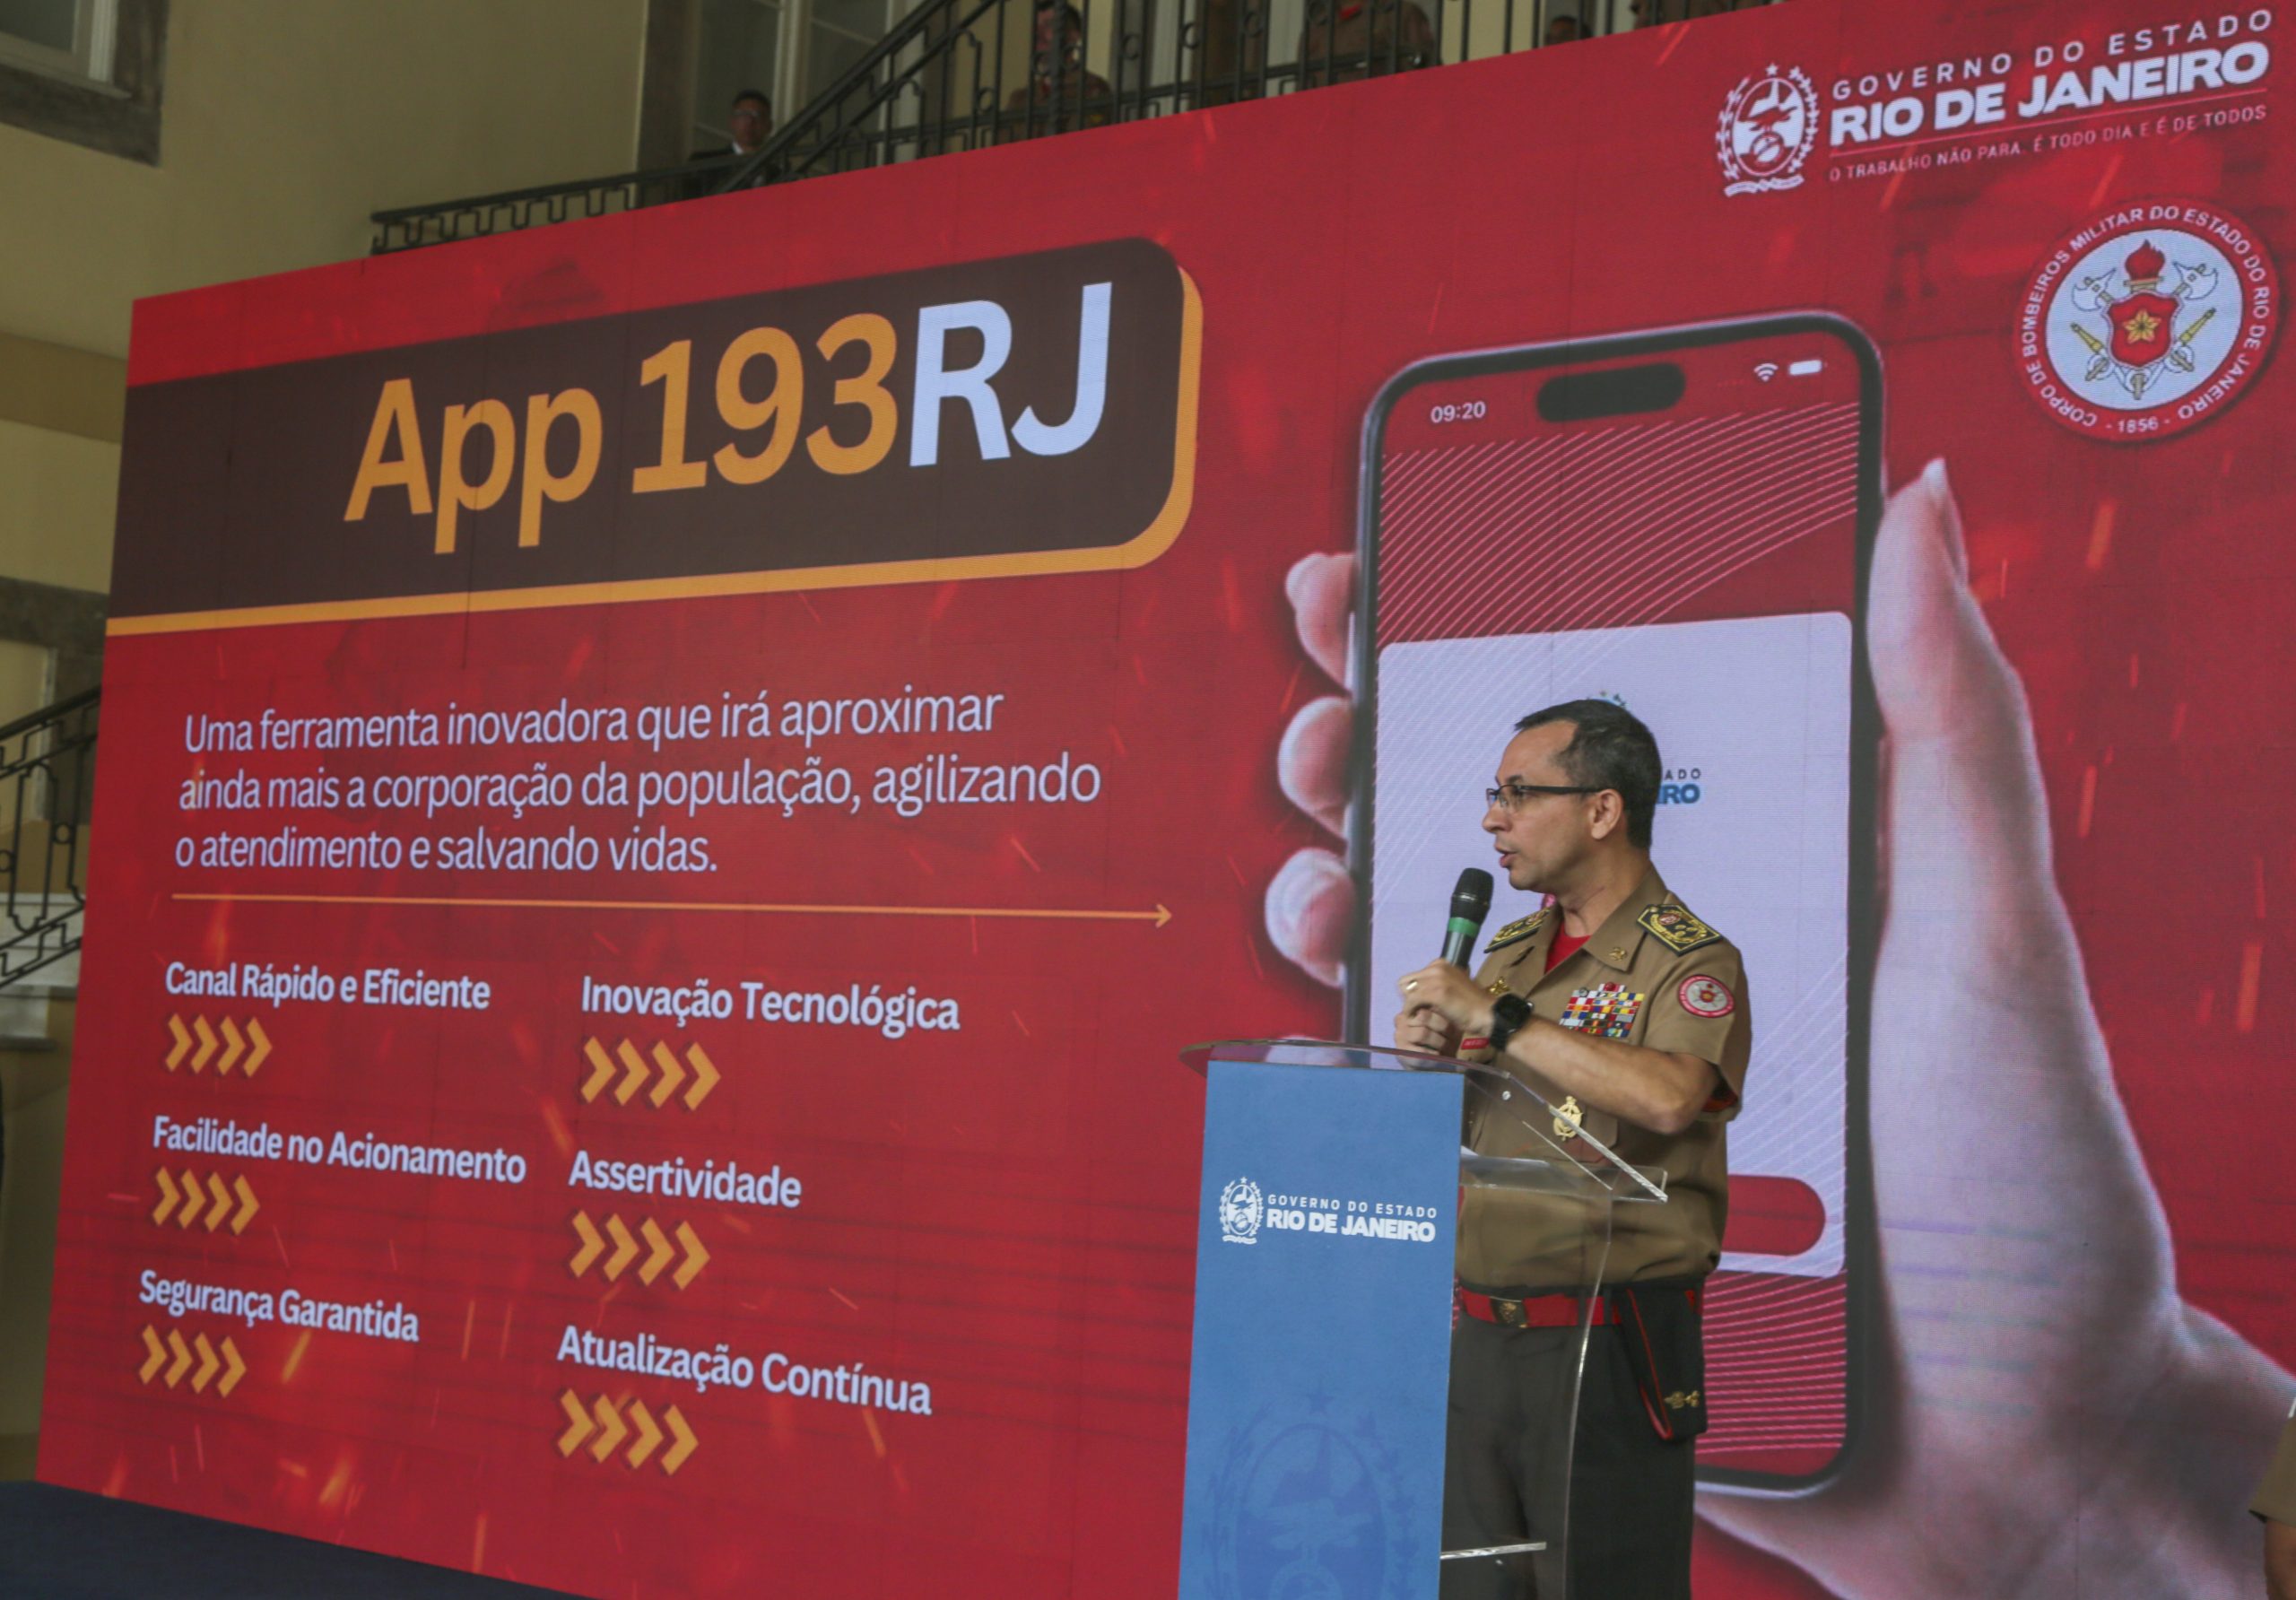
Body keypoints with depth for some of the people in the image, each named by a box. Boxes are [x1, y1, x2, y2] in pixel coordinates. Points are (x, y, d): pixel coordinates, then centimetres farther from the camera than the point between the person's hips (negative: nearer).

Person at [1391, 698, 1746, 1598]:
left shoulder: (1690, 961, -8)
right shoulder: (1508, 953, 13)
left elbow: (1668, 1096, -30)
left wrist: (1498, 1016, -23)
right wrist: (1425, 1058, -2)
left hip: (1610, 1354, -7)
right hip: (1479, 1343, 7)